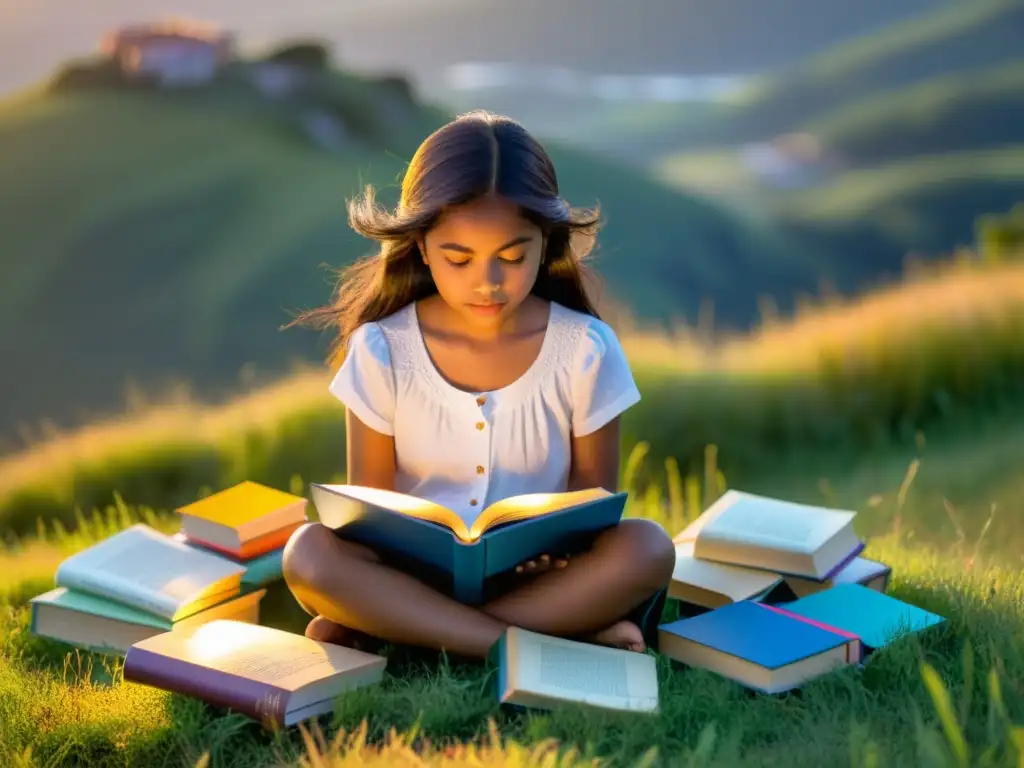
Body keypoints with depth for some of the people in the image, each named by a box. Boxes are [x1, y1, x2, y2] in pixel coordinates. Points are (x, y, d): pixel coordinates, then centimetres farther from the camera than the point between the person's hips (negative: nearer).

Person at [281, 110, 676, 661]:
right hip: (413, 573, 0)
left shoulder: (585, 349, -4)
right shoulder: (382, 350, -5)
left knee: (646, 548, -29)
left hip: (538, 575, 1)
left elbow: (593, 489, 5)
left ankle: (383, 634, -26)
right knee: (310, 554, -30)